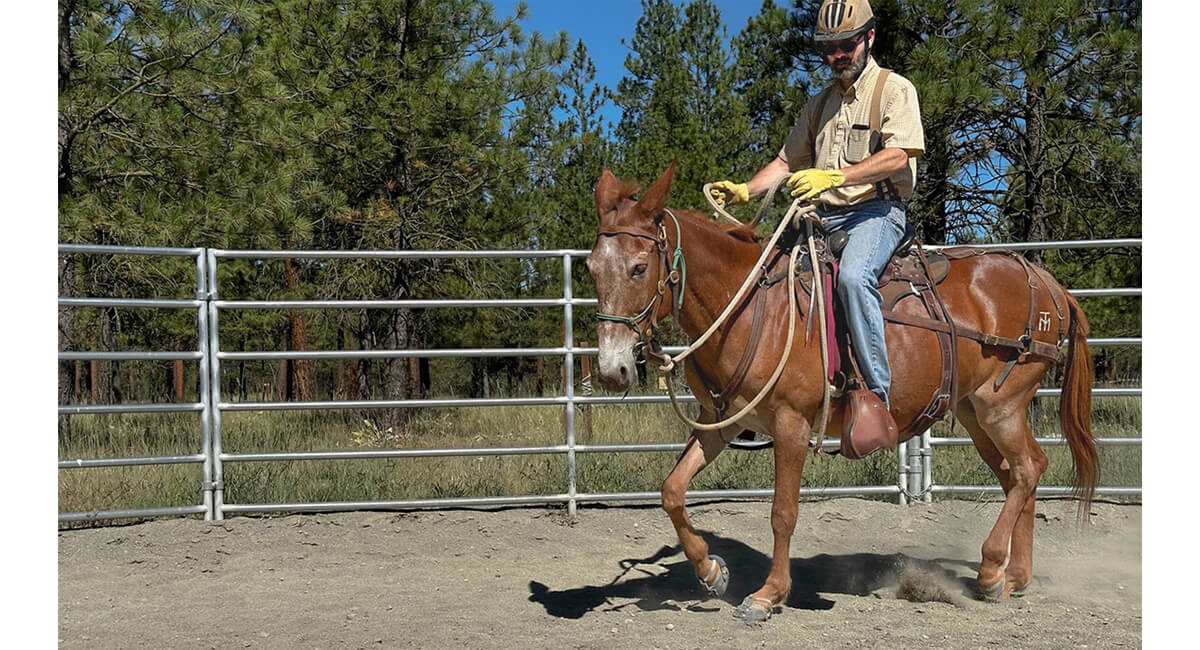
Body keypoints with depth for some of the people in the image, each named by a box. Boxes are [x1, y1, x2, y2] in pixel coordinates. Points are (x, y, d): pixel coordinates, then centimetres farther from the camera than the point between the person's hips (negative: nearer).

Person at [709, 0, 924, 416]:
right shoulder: (819, 104, 23)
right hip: (822, 216, 7)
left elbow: (897, 156, -15)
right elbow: (787, 162, 22)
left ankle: (877, 394, -33)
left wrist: (835, 176, -28)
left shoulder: (895, 89, 2)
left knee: (853, 275, -36)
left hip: (876, 210, -7)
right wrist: (744, 191, 3)